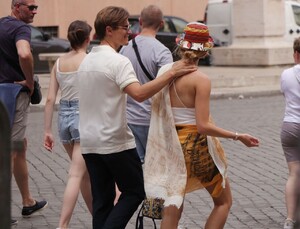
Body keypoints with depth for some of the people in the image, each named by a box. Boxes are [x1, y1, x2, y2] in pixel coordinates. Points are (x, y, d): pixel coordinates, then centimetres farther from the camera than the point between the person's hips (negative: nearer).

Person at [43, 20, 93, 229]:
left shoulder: (59, 63, 7)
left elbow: (50, 99, 4)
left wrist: (47, 131, 7)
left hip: (64, 117, 6)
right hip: (84, 117, -6)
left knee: (85, 173, 20)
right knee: (76, 175, -7)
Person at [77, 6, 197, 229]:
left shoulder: (86, 60, 13)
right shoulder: (118, 61, -15)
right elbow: (139, 93, -30)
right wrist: (171, 73, -28)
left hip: (89, 142, 8)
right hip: (115, 142, -8)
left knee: (101, 199, 10)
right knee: (134, 192, 5)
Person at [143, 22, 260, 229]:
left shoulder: (164, 71, 0)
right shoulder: (201, 80, -17)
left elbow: (156, 108, 6)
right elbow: (203, 126, -20)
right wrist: (238, 137, -13)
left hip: (171, 146, 6)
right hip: (198, 147, -6)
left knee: (172, 209, 10)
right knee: (224, 202, 15)